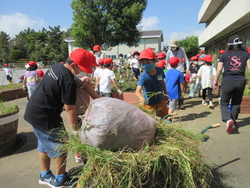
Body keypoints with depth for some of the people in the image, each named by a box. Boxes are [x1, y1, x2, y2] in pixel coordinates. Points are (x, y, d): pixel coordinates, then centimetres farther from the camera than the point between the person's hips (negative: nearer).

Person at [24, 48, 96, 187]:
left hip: (34, 111, 10)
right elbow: (70, 108, -22)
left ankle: (45, 176, 37)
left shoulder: (57, 66, 2)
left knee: (45, 144, 22)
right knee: (60, 147, 5)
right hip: (44, 116, -10)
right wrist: (76, 130, -13)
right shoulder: (68, 81, -25)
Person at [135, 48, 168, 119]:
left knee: (165, 117, 23)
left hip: (161, 100, 5)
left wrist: (165, 93, 10)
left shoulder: (160, 70, -13)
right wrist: (141, 98, -61)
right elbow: (137, 91, -42)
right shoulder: (143, 76, -30)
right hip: (149, 104, -5)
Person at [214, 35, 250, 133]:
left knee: (224, 103, 10)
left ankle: (228, 119, -15)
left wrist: (216, 80, 12)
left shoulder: (224, 55, 0)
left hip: (227, 81, -2)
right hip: (241, 81, 3)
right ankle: (233, 123, 26)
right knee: (236, 103, 18)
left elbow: (219, 70, -1)